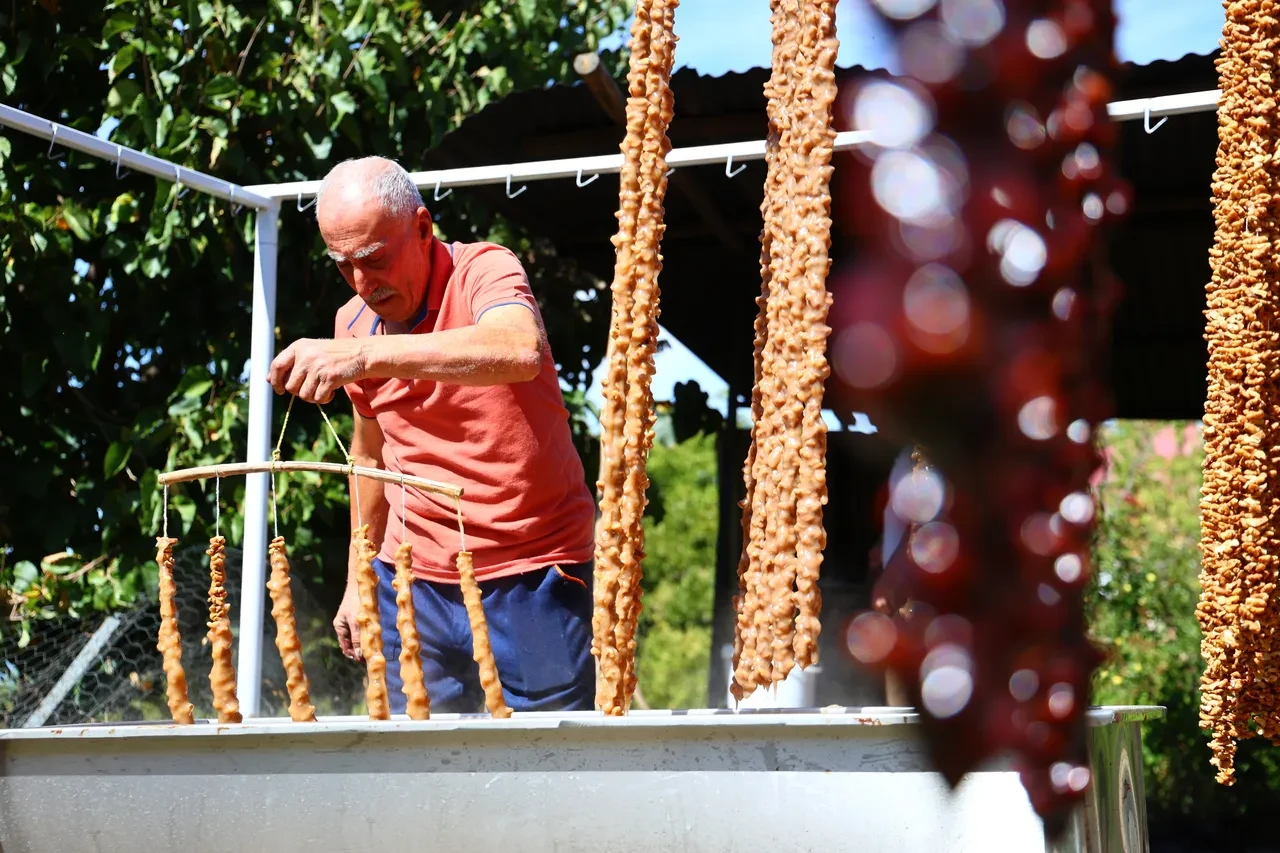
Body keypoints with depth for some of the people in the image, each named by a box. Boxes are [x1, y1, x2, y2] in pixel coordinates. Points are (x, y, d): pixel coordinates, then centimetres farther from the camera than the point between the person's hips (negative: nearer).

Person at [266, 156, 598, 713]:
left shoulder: (482, 271, -12)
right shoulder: (353, 323, 7)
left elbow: (521, 350, -37)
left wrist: (368, 355, -43)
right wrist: (360, 577, 21)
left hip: (533, 580, -5)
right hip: (414, 581, 5)